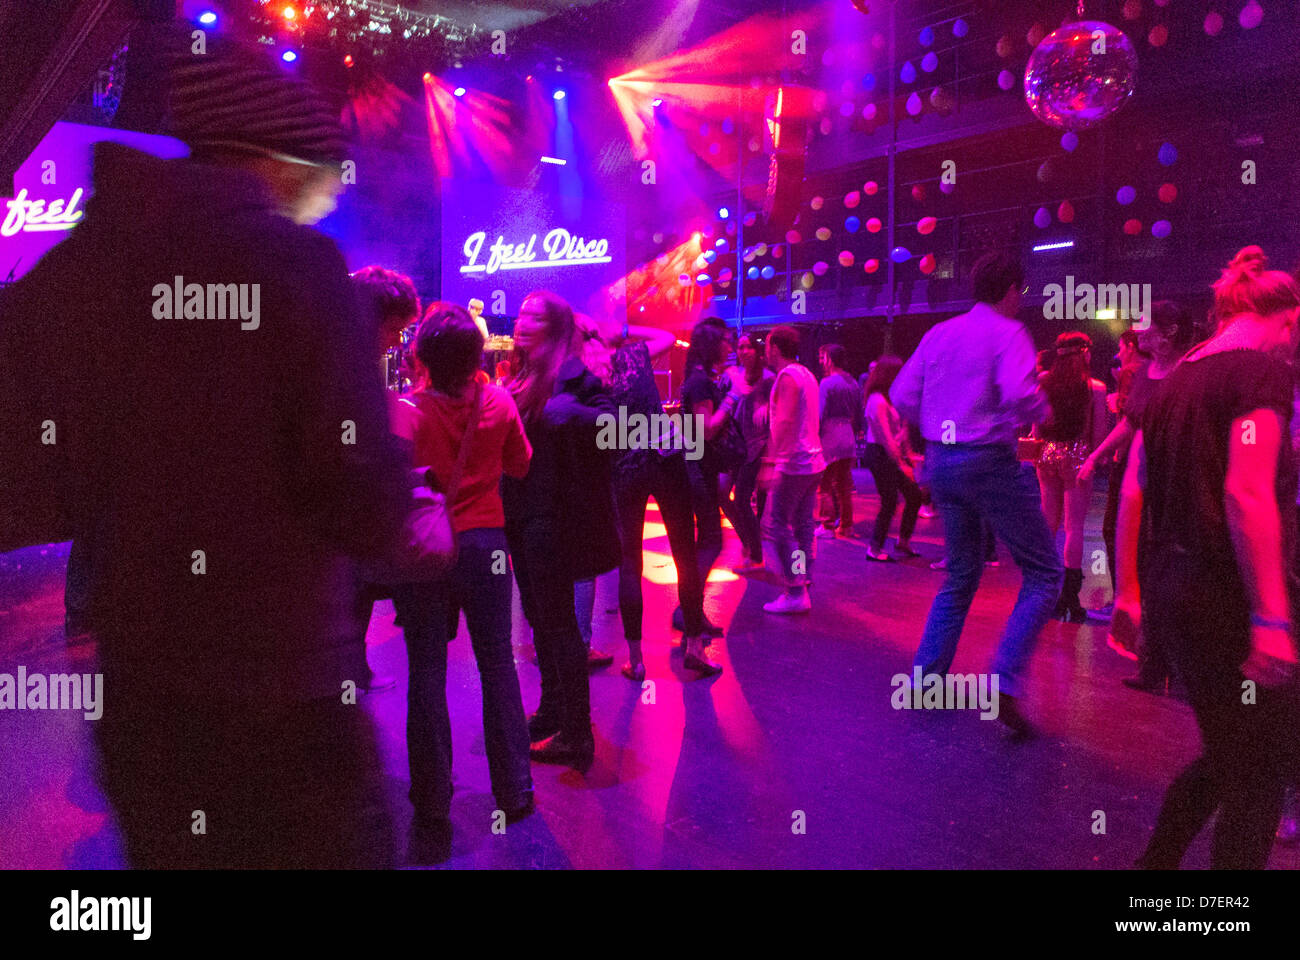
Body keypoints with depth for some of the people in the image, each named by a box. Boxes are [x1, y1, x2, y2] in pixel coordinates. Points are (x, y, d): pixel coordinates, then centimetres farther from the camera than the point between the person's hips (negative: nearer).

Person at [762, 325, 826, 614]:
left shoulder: (787, 377, -13)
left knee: (776, 525, -5)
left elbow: (785, 422, -22)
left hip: (793, 463, -10)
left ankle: (795, 593, -6)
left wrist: (775, 458, -21)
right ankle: (802, 584, 17)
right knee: (803, 526, 12)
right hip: (813, 462, 10)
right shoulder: (806, 374, 17)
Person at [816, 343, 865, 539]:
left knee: (826, 485, 1)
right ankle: (846, 525, 19)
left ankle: (828, 526, 4)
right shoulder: (852, 382, 12)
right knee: (844, 485, 14)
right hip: (848, 437, 7)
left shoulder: (827, 383, -10)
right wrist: (858, 430, 21)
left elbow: (820, 414, -15)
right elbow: (859, 412, 15)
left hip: (830, 437, -7)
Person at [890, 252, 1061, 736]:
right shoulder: (1007, 332, -7)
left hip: (941, 461, 7)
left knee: (962, 574, 20)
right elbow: (1020, 393, -23)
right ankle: (1006, 683, -9)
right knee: (1043, 573, 3)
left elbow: (902, 396, 10)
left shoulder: (939, 333, 12)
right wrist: (1042, 413, -3)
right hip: (989, 461, -7)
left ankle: (926, 677, 18)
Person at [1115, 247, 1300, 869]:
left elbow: (1131, 493, 12)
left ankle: (1156, 861, 30)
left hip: (1171, 589, 8)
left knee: (1226, 758, 23)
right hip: (1229, 597, -8)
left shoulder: (1175, 380, 13)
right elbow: (1247, 496, -22)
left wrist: (1128, 591, 16)